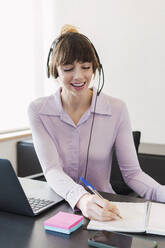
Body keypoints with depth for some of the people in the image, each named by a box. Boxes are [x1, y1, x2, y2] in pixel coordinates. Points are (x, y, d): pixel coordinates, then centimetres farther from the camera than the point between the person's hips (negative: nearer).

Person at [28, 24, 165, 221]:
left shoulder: (116, 110, -6)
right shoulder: (38, 111, -7)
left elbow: (132, 173, -7)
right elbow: (52, 170, -17)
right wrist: (81, 199, -37)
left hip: (103, 208, -1)